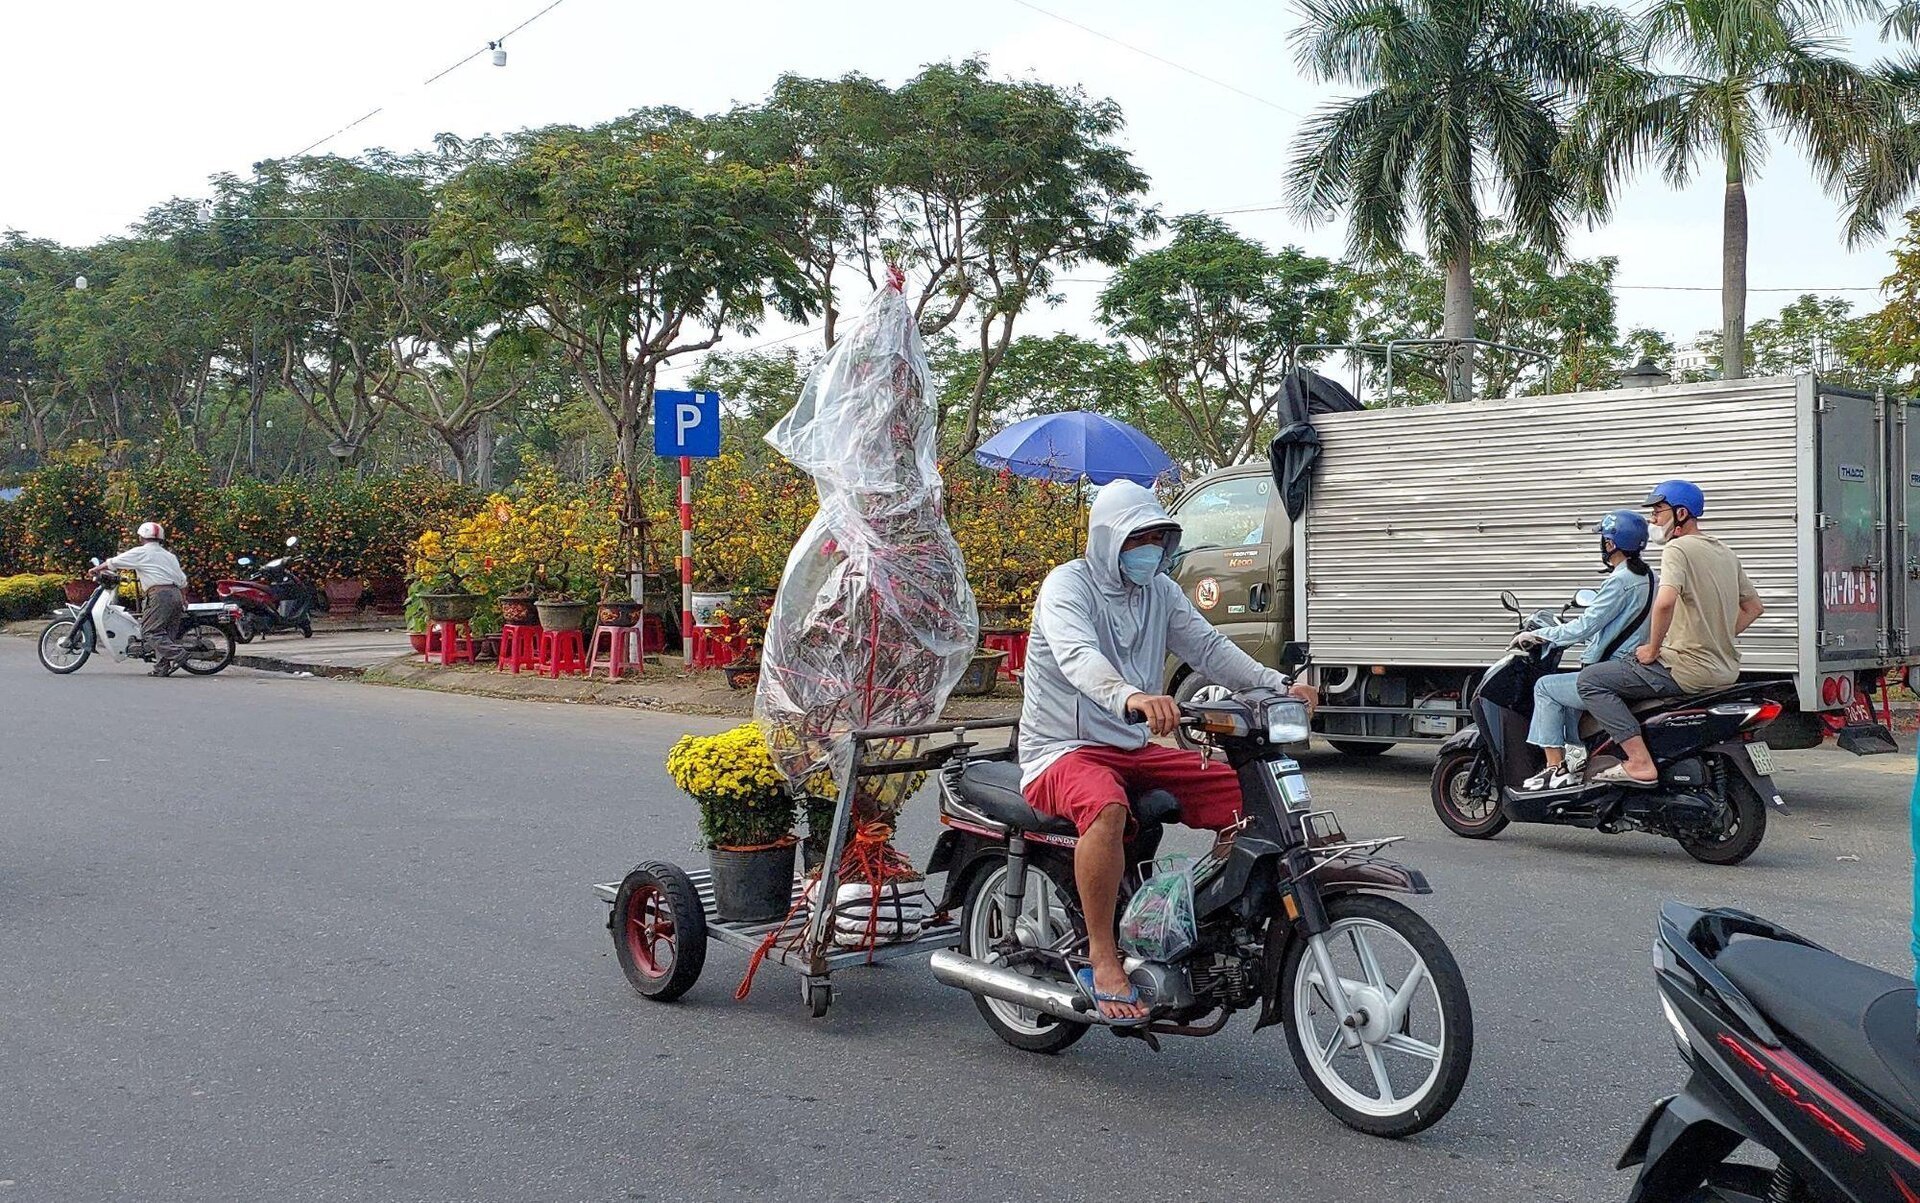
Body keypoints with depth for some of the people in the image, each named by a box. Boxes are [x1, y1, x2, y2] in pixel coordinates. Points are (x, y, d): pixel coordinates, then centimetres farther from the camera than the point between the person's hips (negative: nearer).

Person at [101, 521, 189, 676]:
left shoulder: (140, 552, 5)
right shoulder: (169, 555, 25)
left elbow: (113, 563, 11)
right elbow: (182, 579, 24)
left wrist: (97, 569, 28)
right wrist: (184, 599, 33)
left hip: (160, 594, -7)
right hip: (176, 594, 7)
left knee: (150, 632, -9)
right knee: (165, 633, 7)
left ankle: (177, 653, -25)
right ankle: (161, 667, 0)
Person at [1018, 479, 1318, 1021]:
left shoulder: (1160, 591, 12)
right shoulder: (1067, 585, -11)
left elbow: (1208, 647, 4)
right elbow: (1078, 656, -31)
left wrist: (1277, 685, -14)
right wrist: (1130, 697, -52)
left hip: (1134, 749, 7)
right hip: (1063, 749, -7)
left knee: (1243, 792, -6)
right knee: (1106, 807, -39)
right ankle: (1102, 956, -27)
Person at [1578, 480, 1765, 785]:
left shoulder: (1677, 548, -13)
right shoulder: (1725, 552, 16)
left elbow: (1665, 602, -30)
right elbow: (1754, 607, 24)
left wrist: (1653, 649, -16)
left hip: (1687, 671, -10)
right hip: (1725, 671, 10)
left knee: (1591, 679, -7)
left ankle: (1640, 762, -17)